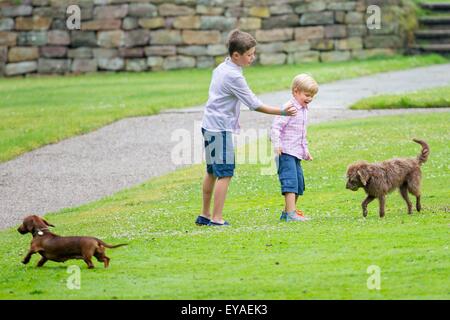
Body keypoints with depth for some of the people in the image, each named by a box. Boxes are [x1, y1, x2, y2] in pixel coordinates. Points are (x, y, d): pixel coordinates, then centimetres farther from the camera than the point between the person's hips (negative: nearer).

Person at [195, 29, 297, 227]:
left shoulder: (221, 68, 11)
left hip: (209, 126, 10)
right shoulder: (234, 77, -18)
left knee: (212, 171, 17)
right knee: (225, 173, -9)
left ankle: (205, 215, 25)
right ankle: (217, 218, -11)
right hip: (220, 129, -10)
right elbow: (254, 104, -17)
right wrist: (281, 112, -13)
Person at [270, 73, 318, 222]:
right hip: (286, 153, -10)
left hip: (296, 154, 10)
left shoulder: (304, 110, 16)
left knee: (299, 183, 12)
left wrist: (305, 150, 29)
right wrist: (276, 144, -30)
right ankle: (291, 213, -22)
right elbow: (276, 127, -20)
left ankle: (286, 212, 22)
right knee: (290, 181, -16)